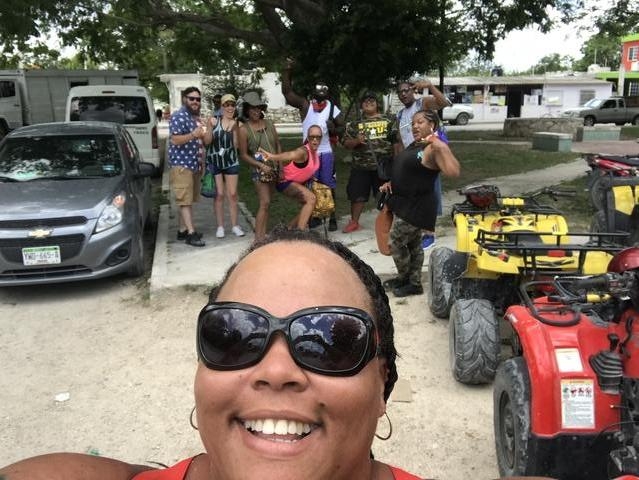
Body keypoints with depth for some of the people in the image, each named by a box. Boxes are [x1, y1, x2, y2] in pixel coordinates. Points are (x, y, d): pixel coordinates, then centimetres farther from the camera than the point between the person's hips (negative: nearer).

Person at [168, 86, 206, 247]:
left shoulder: (196, 118, 17)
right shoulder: (179, 116, -11)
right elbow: (175, 140, -20)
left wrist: (202, 162, 24)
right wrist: (193, 135, -33)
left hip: (194, 165, 9)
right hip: (181, 164, -9)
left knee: (187, 200, 10)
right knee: (185, 200, -9)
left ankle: (182, 230, 16)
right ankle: (191, 233, -11)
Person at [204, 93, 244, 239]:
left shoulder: (235, 123, 1)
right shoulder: (214, 120, -4)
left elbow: (235, 144, -4)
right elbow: (207, 142, -4)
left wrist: (234, 129, -17)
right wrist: (210, 127, -20)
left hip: (230, 161, 1)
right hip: (214, 161, -1)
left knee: (232, 194, 4)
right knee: (219, 194, 2)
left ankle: (235, 225, 14)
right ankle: (220, 226, 12)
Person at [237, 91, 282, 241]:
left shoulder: (269, 123, 8)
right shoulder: (244, 130, -6)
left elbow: (278, 145, 13)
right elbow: (244, 155, -7)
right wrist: (261, 165, -17)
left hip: (274, 168, 5)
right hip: (259, 169, -5)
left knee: (265, 203, 9)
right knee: (265, 203, -14)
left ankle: (263, 235, 16)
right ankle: (258, 238, -12)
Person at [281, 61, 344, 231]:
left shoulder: (333, 108, 2)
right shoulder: (305, 104, 0)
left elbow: (342, 129, 5)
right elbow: (287, 92, -6)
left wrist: (334, 129, -17)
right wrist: (287, 71, -14)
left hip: (326, 153, -1)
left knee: (328, 187, 4)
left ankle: (332, 218, 12)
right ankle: (315, 216, 21)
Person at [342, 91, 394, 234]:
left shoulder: (387, 121, 5)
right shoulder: (355, 123, 7)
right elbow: (346, 143, 5)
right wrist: (356, 141, -15)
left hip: (383, 165, -1)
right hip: (360, 166, 1)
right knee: (357, 194, 6)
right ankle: (354, 222, 21)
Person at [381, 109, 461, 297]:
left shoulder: (433, 149, -20)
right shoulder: (414, 145, 11)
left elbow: (454, 172, -34)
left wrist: (441, 148, -37)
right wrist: (391, 183, 9)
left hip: (416, 206, -9)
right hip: (405, 203, 9)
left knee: (396, 243, -1)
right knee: (413, 244, 17)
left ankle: (405, 280, 19)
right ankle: (413, 282, 28)